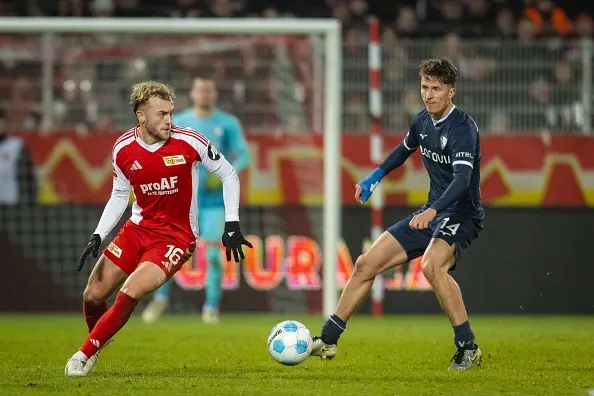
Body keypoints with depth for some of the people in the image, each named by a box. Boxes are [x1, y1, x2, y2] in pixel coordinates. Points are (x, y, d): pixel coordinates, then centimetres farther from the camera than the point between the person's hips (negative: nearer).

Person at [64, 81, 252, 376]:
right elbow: (119, 196, 10)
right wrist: (97, 237, -1)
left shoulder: (189, 142, -17)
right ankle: (97, 340, 32)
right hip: (138, 229, 4)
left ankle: (86, 354, -5)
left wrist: (232, 224, -9)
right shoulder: (123, 149, -6)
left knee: (129, 294, -22)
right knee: (93, 296, 1)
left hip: (176, 237, -4)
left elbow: (228, 175, -4)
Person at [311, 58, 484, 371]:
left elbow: (462, 179, -34)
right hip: (430, 213, 8)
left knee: (432, 265, -37)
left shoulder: (462, 128, -20)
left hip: (462, 214, -8)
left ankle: (468, 348, -27)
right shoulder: (422, 120, 5)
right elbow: (405, 148, 29)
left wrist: (433, 211, -48)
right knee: (366, 264, 5)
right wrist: (374, 179, 33)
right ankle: (327, 341, 17)